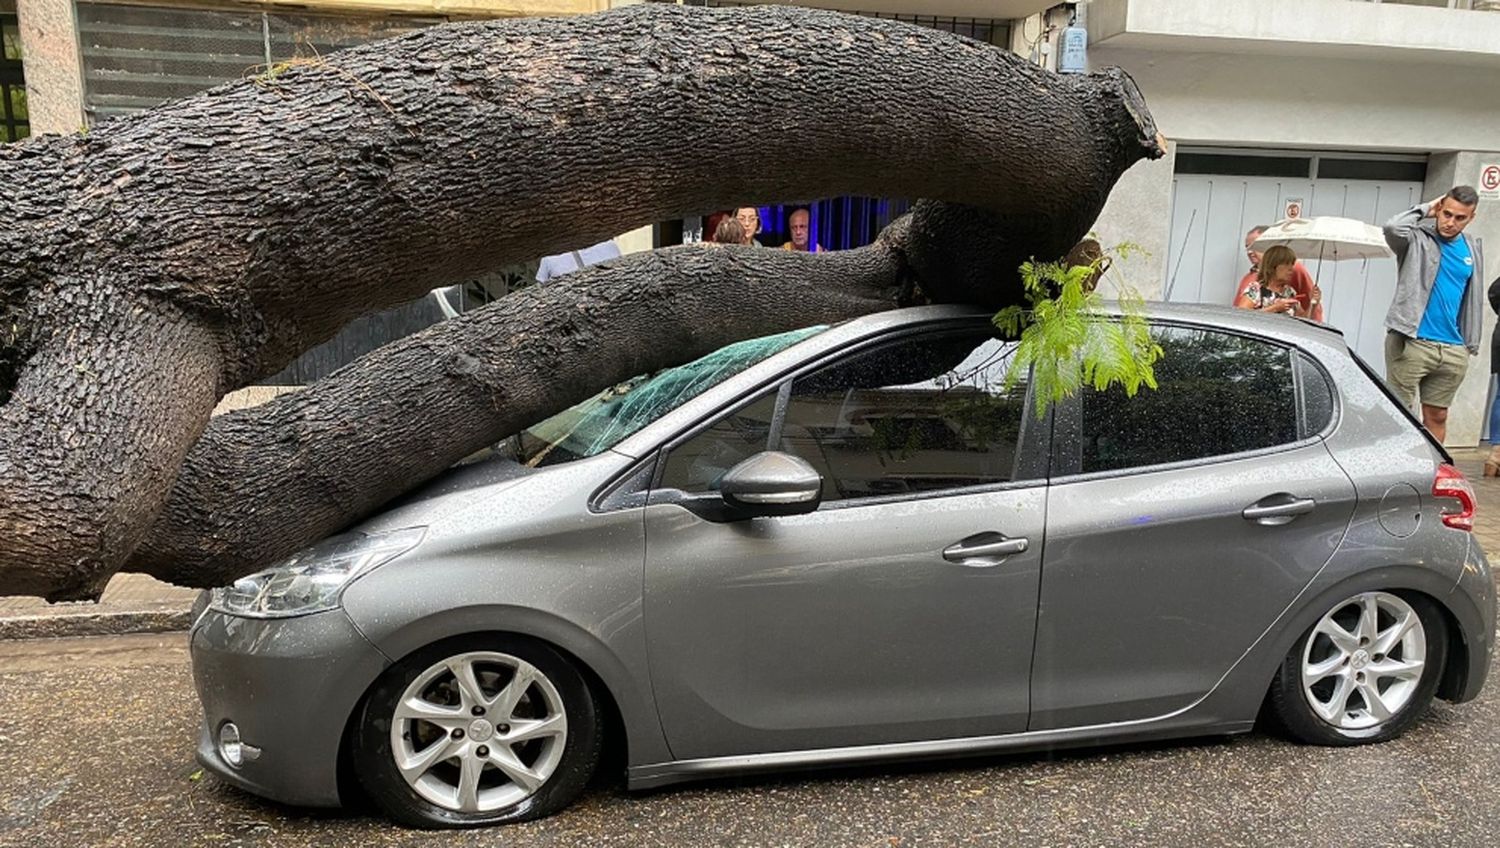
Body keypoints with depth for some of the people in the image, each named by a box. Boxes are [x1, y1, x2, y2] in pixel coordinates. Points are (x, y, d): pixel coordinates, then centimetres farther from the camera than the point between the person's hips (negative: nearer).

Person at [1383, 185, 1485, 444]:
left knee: (1437, 416, 11)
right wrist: (1425, 209, -8)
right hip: (1411, 343, -6)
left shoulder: (1473, 249, 14)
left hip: (1454, 350, 6)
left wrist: (1472, 343, 17)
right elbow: (1393, 228, -26)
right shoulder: (1418, 239, -3)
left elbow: (1472, 299, 20)